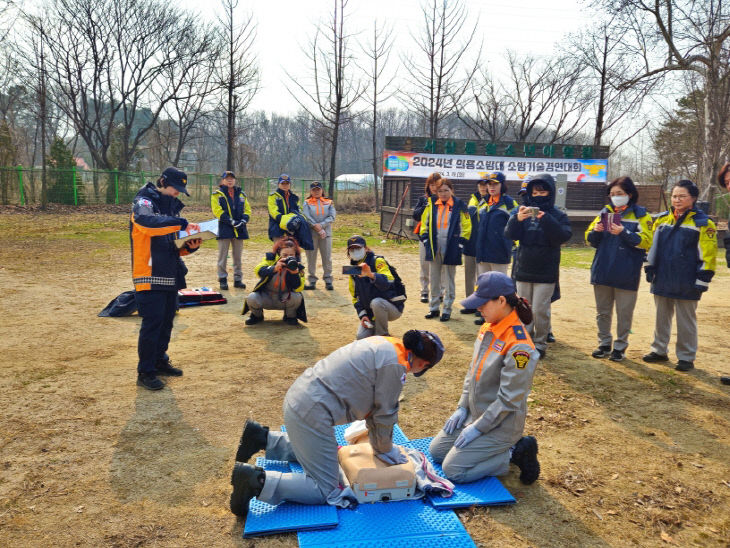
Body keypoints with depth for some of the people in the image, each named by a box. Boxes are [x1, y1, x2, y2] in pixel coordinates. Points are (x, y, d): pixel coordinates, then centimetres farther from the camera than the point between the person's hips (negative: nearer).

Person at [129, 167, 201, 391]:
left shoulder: (171, 207, 20)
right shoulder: (144, 202, -5)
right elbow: (147, 222, -30)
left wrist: (189, 246, -1)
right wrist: (181, 223, -33)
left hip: (170, 275, 8)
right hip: (150, 275, -8)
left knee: (167, 320, 14)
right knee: (152, 322, -7)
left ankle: (160, 361, 28)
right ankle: (145, 372, 2)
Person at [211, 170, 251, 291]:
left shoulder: (241, 194, 15)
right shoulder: (217, 194, 2)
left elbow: (247, 209, 11)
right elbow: (217, 210, -9)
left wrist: (244, 220, -9)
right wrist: (231, 221, -17)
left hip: (239, 229, 4)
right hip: (224, 229, -3)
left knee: (238, 256, 9)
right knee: (223, 256, -1)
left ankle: (238, 279, 16)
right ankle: (223, 279, 6)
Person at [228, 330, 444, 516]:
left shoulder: (384, 344, 12)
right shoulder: (395, 365, -16)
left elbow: (372, 402, 20)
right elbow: (385, 413, -6)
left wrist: (380, 443, 24)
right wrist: (386, 450, 11)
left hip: (297, 398, 10)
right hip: (312, 414, -10)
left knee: (311, 449, 35)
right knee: (324, 491, 0)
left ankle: (263, 437, 26)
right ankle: (257, 480, -10)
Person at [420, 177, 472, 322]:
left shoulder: (459, 205, -3)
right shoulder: (432, 205, 6)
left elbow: (466, 226, -1)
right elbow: (425, 223, 13)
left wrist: (460, 243, -7)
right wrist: (425, 239, 4)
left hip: (451, 249, -4)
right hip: (434, 247, 4)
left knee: (449, 280, 3)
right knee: (434, 279, 11)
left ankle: (447, 309, 12)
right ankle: (434, 308, 22)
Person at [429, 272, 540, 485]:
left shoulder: (518, 346, -27)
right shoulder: (488, 329, 0)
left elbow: (509, 399, -24)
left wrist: (477, 428, -17)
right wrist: (462, 407, 6)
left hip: (500, 425, -9)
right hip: (475, 414, 9)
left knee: (453, 470, -11)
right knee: (436, 451, 13)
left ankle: (515, 452, 1)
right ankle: (504, 447, 16)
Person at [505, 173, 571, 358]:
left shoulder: (558, 216, -3)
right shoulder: (523, 212, 3)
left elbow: (563, 236, -18)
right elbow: (510, 234, -7)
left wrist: (546, 220, -29)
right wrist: (517, 220, -26)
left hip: (546, 273, -3)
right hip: (523, 270, 3)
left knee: (540, 309, -2)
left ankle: (540, 343, 13)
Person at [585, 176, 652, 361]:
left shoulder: (640, 215, -1)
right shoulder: (605, 212, 10)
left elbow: (646, 241, -12)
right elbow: (590, 239, 10)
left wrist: (624, 232, -24)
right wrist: (595, 231, -12)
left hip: (626, 275, -4)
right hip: (602, 272, 4)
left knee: (624, 313, 5)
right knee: (602, 311, 12)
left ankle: (620, 346, 17)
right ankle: (604, 344, 24)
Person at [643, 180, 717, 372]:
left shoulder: (702, 223, -6)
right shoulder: (661, 219, 8)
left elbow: (707, 254, -9)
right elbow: (652, 246, 14)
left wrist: (702, 279, -13)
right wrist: (650, 269, 9)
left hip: (685, 283, -5)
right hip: (662, 280, 5)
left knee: (686, 320, 6)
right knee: (661, 317, 15)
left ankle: (686, 357, 16)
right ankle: (659, 350, 27)